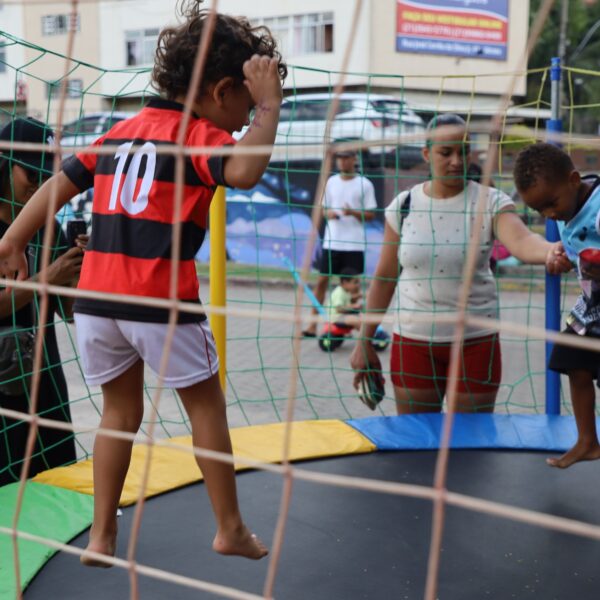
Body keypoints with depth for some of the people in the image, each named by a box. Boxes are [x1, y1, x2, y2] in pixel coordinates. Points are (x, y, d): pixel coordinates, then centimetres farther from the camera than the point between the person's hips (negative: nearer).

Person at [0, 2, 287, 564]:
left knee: (120, 411, 19)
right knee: (206, 407, 11)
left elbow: (58, 184, 16)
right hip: (161, 302, -6)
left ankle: (101, 534, 22)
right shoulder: (199, 135, -5)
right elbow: (242, 171, -27)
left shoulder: (121, 131, 15)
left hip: (95, 297, 6)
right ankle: (230, 529, 19)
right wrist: (270, 105, -17)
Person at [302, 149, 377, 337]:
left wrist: (353, 212, -19)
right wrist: (328, 213, -7)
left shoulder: (365, 184, -1)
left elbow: (371, 215, -1)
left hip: (354, 244, -3)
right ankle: (313, 325, 7)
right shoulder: (331, 182, 10)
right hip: (331, 242, 3)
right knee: (322, 280, 2)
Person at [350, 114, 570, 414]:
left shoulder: (490, 202, -6)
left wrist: (551, 251, -49)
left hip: (475, 341, -1)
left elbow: (521, 240, -26)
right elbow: (384, 277, 5)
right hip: (413, 341, 1)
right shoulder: (403, 205, 0)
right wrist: (365, 342, 6)